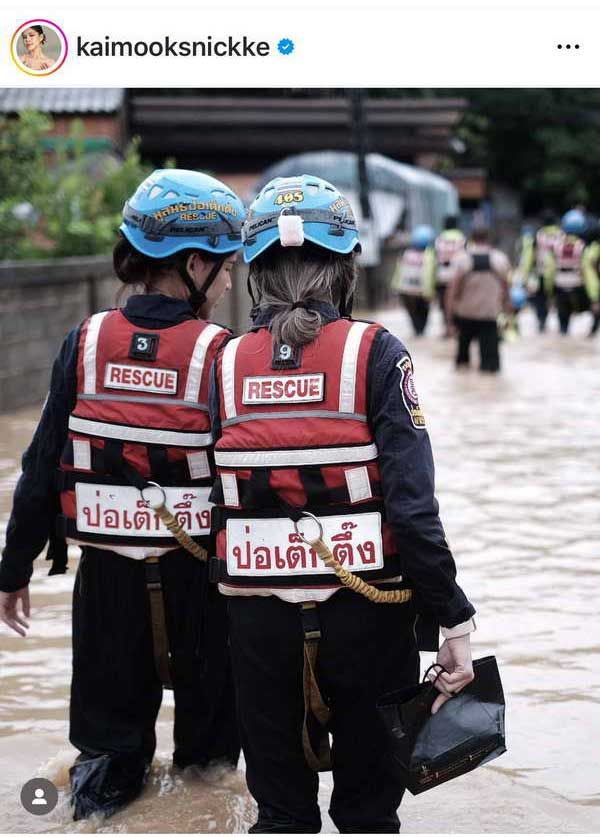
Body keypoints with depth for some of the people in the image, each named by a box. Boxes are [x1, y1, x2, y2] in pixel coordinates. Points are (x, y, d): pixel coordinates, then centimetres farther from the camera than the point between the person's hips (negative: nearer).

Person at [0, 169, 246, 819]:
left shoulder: (86, 344, -5)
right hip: (202, 572, -2)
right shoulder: (220, 355, -12)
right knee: (208, 741, 18)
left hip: (108, 573, 2)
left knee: (108, 744, 18)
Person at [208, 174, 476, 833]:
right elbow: (412, 504, -15)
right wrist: (451, 619, -9)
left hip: (258, 615, 3)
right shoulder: (374, 353, -9)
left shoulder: (228, 362, 1)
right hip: (367, 614, -2)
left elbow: (215, 501, 3)